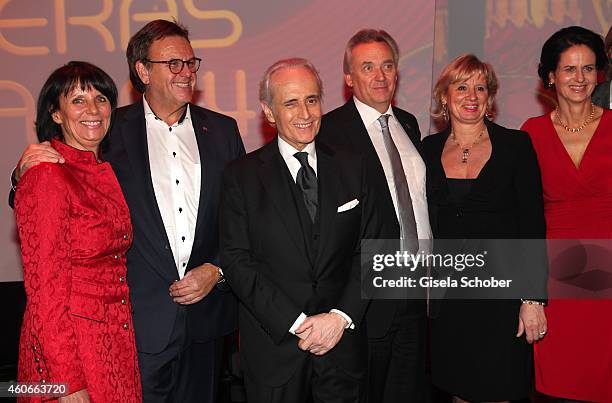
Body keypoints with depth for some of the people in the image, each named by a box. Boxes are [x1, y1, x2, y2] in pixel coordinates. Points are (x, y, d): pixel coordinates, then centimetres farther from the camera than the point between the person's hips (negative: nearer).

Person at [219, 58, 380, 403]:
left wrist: (341, 317, -10)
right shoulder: (242, 176, -3)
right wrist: (297, 323, -13)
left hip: (343, 343, 2)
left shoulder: (352, 168, 5)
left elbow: (369, 250, 3)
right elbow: (237, 260, -8)